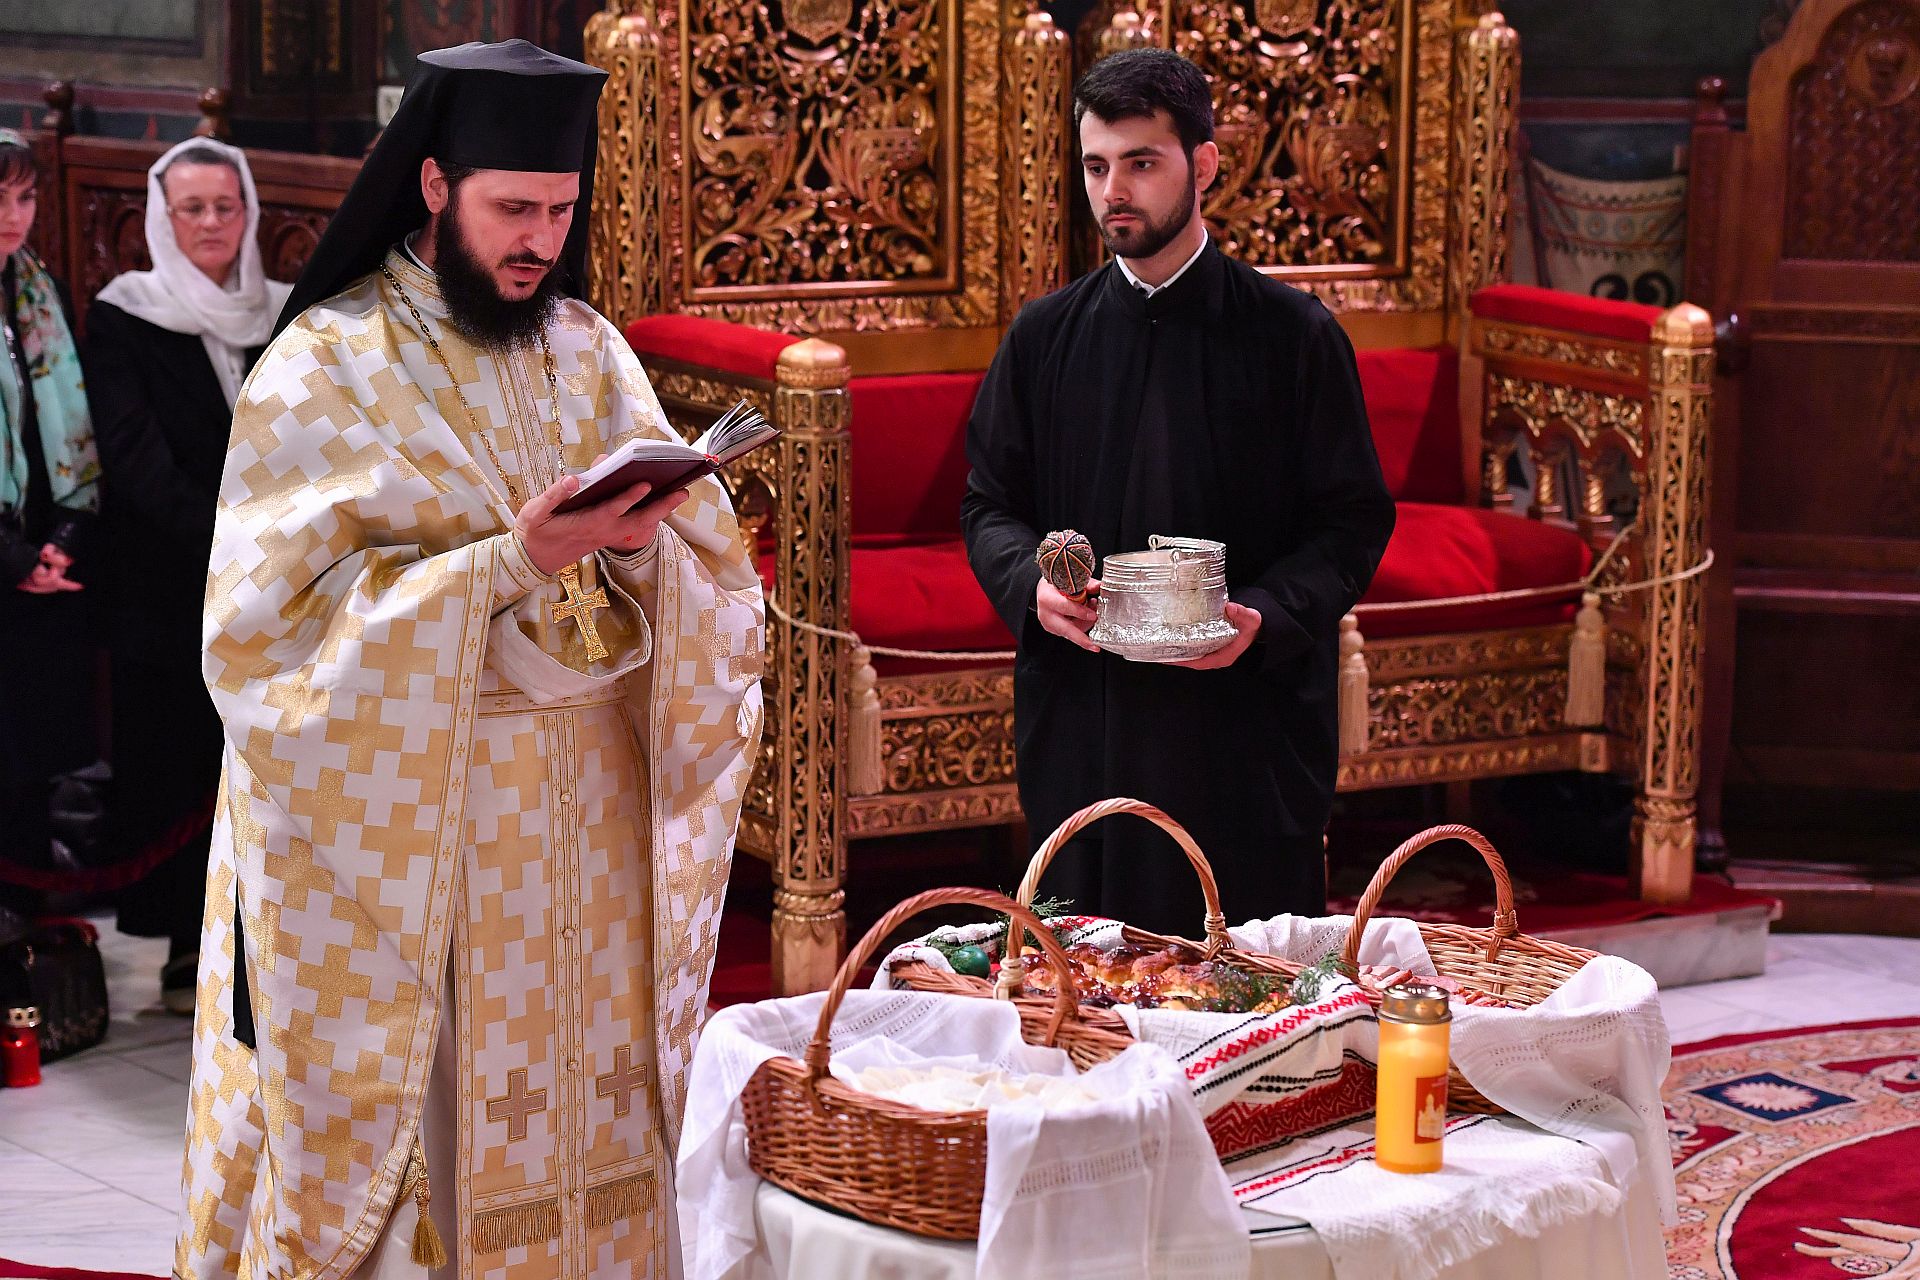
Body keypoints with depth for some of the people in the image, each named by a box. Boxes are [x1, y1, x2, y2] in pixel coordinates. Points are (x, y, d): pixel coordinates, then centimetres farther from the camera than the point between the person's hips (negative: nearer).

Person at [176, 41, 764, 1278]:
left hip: (588, 808, 4)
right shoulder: (326, 368, -6)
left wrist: (644, 541, -16)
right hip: (403, 822, -4)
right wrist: (508, 562, -21)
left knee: (581, 1122, 6)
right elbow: (276, 623, -15)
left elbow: (712, 585, 7)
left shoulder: (591, 355, 9)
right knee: (419, 1124, -2)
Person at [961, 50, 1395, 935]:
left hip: (1244, 715, -2)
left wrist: (1270, 615, -17)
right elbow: (990, 506, 13)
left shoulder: (1292, 335, 1)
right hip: (1080, 721, 2)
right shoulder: (1043, 338, 9)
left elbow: (1353, 521, 1)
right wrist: (1031, 588, -9)